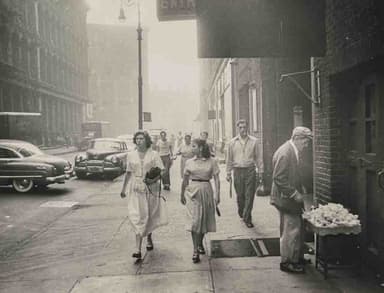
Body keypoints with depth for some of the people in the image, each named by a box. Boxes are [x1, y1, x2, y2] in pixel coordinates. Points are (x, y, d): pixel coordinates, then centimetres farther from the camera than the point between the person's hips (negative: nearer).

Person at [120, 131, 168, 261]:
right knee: (137, 217, -9)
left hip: (151, 189, 0)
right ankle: (138, 249, -12)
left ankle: (149, 238, 41)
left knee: (150, 217, 12)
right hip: (136, 189, 1)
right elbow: (128, 173, 13)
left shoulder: (153, 154, -2)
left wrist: (154, 180, -22)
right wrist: (123, 189, 16)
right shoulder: (130, 155, 6)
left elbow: (162, 171, -3)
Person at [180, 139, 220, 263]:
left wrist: (217, 194, -10)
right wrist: (182, 195, 16)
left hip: (206, 191, 0)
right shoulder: (189, 162, 4)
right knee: (195, 220, -8)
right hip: (192, 192, 0)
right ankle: (195, 250, -4)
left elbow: (216, 179, -2)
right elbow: (185, 180, 11)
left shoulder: (212, 162, -1)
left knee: (205, 220, 11)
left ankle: (200, 243, 35)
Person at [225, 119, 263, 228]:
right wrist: (228, 174, 9)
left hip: (250, 170, -1)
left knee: (249, 195, -3)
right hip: (238, 171, 1)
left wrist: (260, 171, 4)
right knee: (240, 195, 7)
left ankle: (247, 218, 5)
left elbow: (258, 157, 7)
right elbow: (229, 159, 10)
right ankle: (241, 212, 33)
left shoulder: (253, 141, 4)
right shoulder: (232, 142, 6)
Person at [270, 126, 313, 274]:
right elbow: (279, 179, -24)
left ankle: (297, 258, 31)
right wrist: (294, 194, -20)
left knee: (298, 228, 17)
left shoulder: (294, 151, 9)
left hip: (293, 199, 10)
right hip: (286, 199, -10)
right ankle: (287, 262, 12)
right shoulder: (284, 153, -22)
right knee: (291, 231, -1)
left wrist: (300, 188, 12)